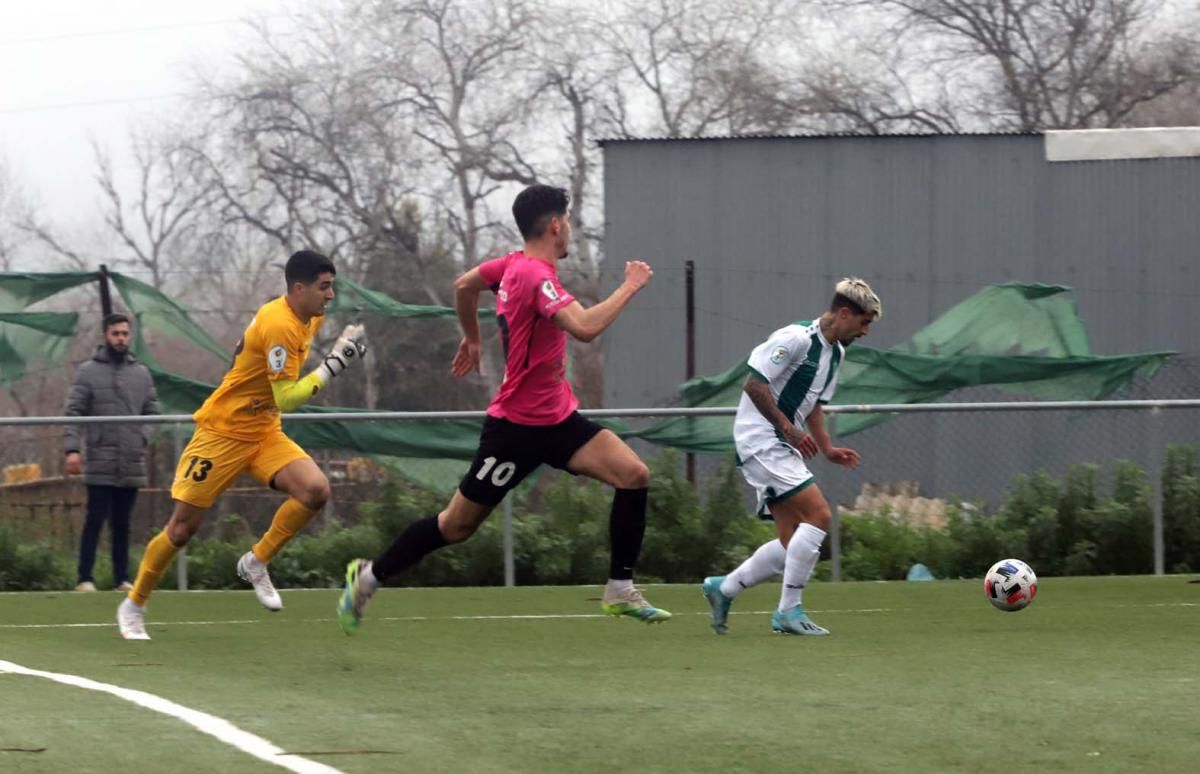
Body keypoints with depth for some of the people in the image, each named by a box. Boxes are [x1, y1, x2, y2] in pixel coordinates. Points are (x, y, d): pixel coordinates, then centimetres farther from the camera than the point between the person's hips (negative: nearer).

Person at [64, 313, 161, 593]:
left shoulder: (141, 373, 13)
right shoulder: (88, 372, 2)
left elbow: (153, 412, 13)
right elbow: (73, 412, -3)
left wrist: (151, 442, -3)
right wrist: (72, 448, -14)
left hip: (132, 464, 3)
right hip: (100, 464, -3)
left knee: (122, 523, 7)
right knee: (95, 520, -5)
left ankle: (122, 578, 10)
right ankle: (85, 578, -3)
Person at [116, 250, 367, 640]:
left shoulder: (310, 317, 3)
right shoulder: (278, 325, -26)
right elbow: (286, 399, -28)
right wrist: (333, 365, -27)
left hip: (264, 432, 8)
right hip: (222, 432, -8)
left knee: (315, 490, -18)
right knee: (182, 528, -1)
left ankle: (256, 563, 1)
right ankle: (133, 606, 18)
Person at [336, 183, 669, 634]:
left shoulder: (514, 265, 5)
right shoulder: (535, 275, -23)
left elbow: (464, 285, 24)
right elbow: (585, 327, -36)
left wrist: (472, 338, 37)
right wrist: (630, 287, -24)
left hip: (556, 419, 9)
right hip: (517, 424, -9)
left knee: (634, 475, -9)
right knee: (458, 525, 4)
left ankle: (621, 591, -4)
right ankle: (368, 577, 23)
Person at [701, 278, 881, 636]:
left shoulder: (835, 351, 14)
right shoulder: (796, 338, -16)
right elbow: (754, 384, -20)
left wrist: (827, 448, 12)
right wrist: (788, 428, -20)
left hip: (782, 445, 10)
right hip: (761, 441, -10)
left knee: (793, 544, 5)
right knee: (818, 515, -17)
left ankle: (723, 588, 19)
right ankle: (789, 611, -12)